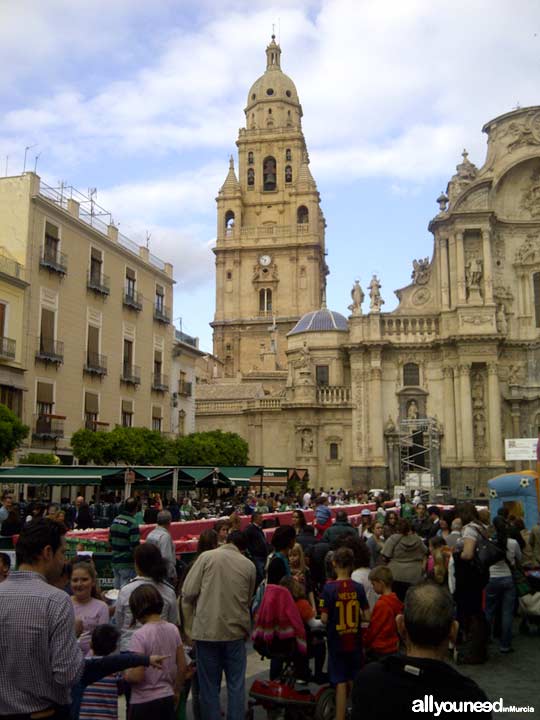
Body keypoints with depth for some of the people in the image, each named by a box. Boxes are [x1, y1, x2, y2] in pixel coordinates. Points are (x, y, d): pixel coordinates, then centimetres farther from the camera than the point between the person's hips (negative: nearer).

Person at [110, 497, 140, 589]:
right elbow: (135, 545, -21)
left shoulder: (115, 520, 5)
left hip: (115, 560, 7)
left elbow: (110, 539, 15)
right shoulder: (132, 523, -18)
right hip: (127, 563, -7)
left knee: (117, 587, 16)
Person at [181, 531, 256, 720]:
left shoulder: (207, 557, -4)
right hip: (236, 630, 2)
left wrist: (188, 619, 10)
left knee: (209, 685, 9)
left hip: (207, 629, -1)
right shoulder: (249, 565, 3)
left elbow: (188, 592, -6)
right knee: (236, 684, 12)